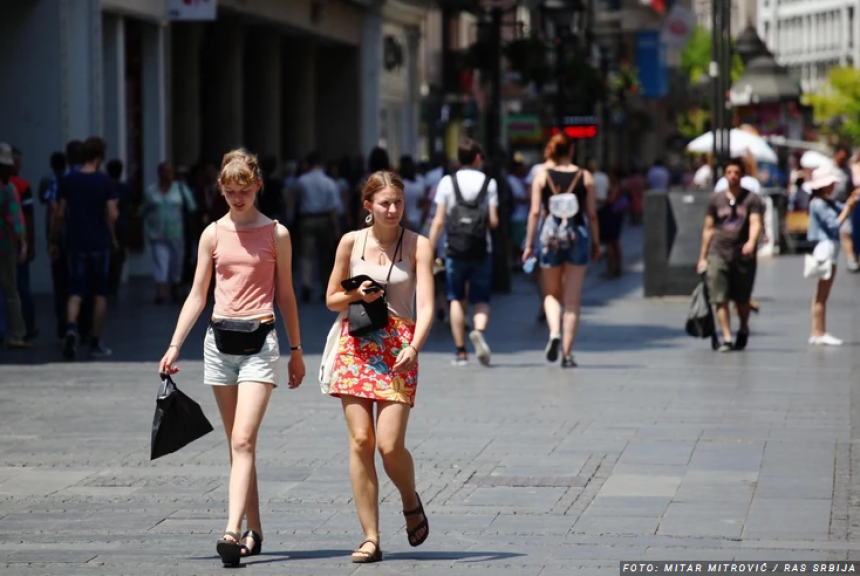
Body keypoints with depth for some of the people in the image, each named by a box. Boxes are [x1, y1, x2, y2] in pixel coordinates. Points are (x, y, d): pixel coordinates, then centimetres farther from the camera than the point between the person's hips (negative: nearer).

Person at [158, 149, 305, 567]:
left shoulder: (276, 234, 2)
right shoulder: (214, 234, 8)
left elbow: (285, 295, 9)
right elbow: (197, 295, 11)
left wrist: (296, 350, 11)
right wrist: (174, 346, 6)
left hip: (260, 341, -3)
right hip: (220, 340, 3)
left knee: (243, 440, -15)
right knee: (237, 444, 8)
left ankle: (233, 532, -23)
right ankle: (254, 530, 17)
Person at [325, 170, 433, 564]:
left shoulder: (418, 246, 0)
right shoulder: (351, 242, 5)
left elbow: (426, 305, -9)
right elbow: (332, 299, 14)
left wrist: (414, 346, -25)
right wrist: (357, 296, -8)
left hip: (399, 349, -2)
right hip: (356, 346, 2)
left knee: (389, 444, -13)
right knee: (360, 441, -5)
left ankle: (411, 501, 20)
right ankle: (370, 538, 0)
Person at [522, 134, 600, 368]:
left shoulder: (542, 176, 1)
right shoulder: (585, 177, 1)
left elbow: (535, 212, -3)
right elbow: (592, 213, 1)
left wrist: (529, 244, 2)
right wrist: (596, 244, 10)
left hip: (551, 237, 0)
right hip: (578, 236, 0)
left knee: (551, 294, 16)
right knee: (573, 299, 5)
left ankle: (554, 332, -11)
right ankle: (567, 352, 3)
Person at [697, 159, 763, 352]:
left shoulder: (751, 198, 3)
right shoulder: (715, 199, 9)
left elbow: (755, 223, -10)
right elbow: (709, 229, 13)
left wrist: (751, 242, -30)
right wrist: (702, 257, 11)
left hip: (743, 255, -1)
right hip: (718, 252, 1)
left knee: (742, 299, 11)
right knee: (720, 299, -11)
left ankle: (743, 330, 36)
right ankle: (726, 338, -12)